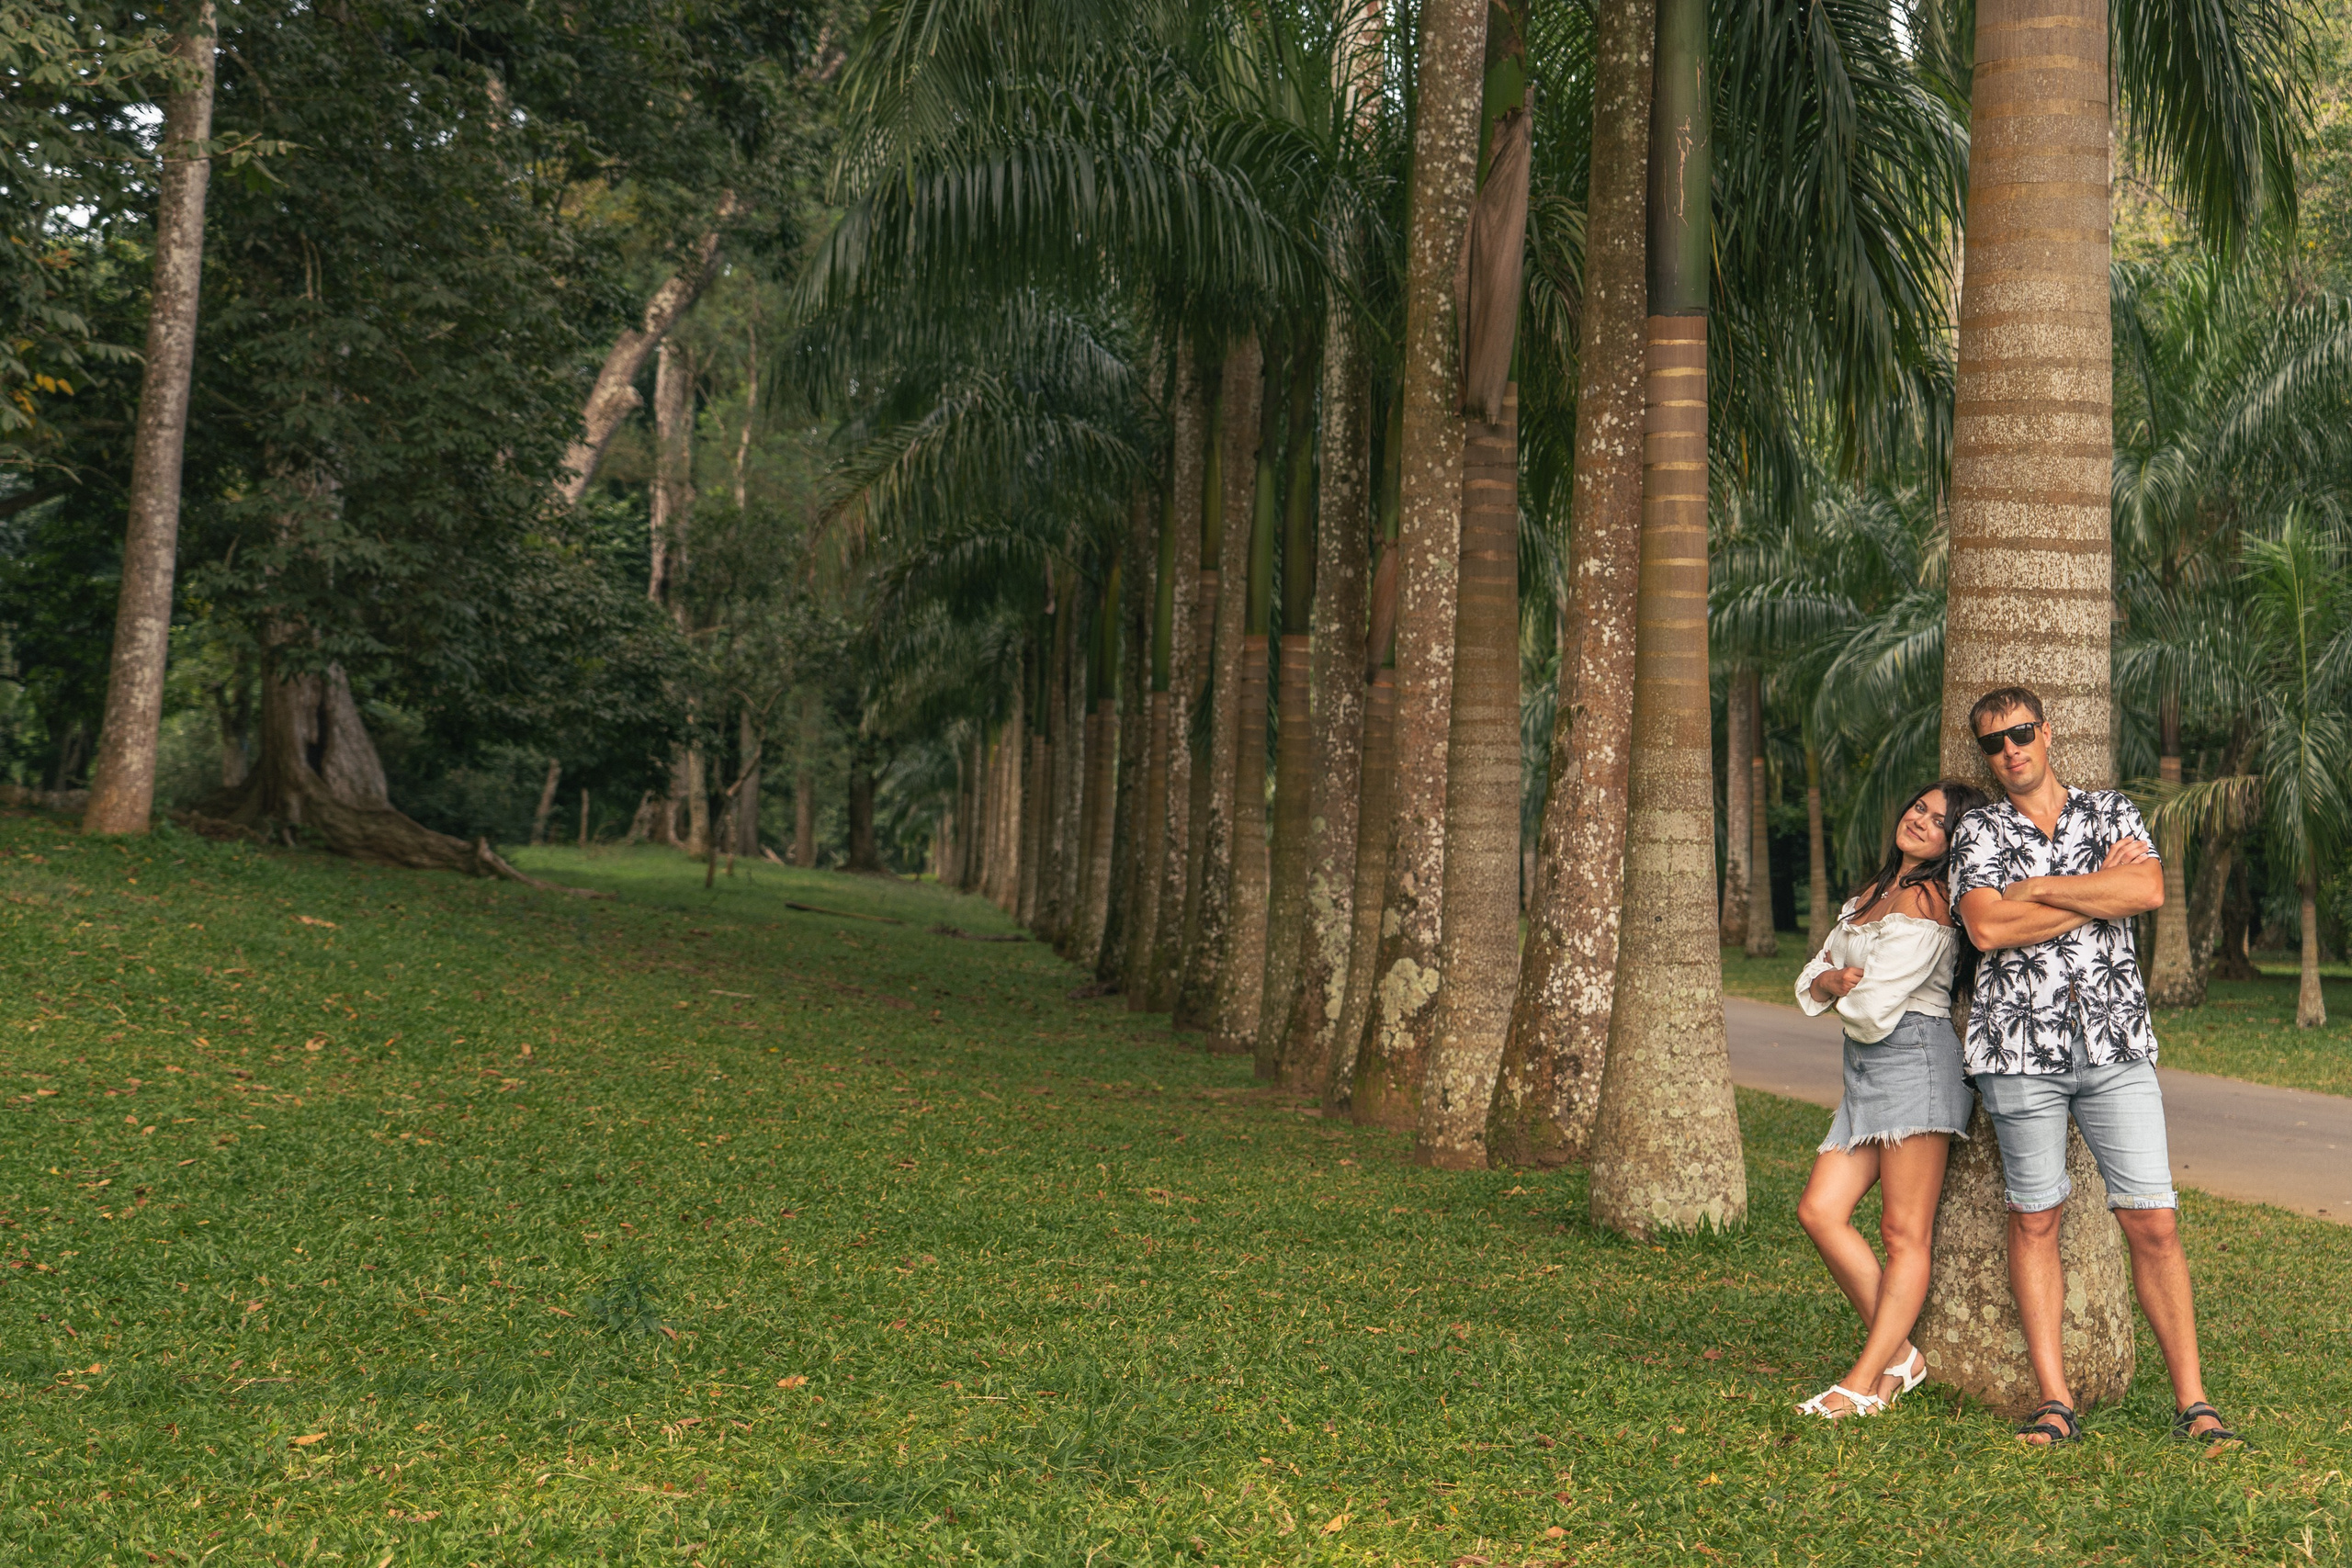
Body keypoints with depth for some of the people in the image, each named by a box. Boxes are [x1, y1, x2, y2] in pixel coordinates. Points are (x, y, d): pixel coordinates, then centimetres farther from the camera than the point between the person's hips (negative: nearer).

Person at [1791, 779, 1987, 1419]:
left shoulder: (1924, 902, -10)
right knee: (1820, 1210, 1)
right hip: (1866, 1071, 10)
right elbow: (1814, 976, 19)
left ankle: (1866, 1381, -5)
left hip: (1914, 1059, -10)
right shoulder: (1871, 894, 19)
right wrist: (1831, 981, -4)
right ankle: (1898, 1355, 8)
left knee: (1904, 1233, -5)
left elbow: (1874, 1010, -15)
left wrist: (1849, 996, 7)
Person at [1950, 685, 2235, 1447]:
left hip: (2116, 1041, 1)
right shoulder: (1978, 832, 7)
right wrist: (2098, 891, -5)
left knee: (2152, 1222, -2)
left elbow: (2149, 891, -7)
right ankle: (2054, 1403, 8)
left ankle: (2192, 1400, 4)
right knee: (2035, 1220, 2)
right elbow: (1988, 927, -10)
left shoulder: (2111, 812, 12)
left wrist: (2043, 888, -8)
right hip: (2021, 1044, -1)